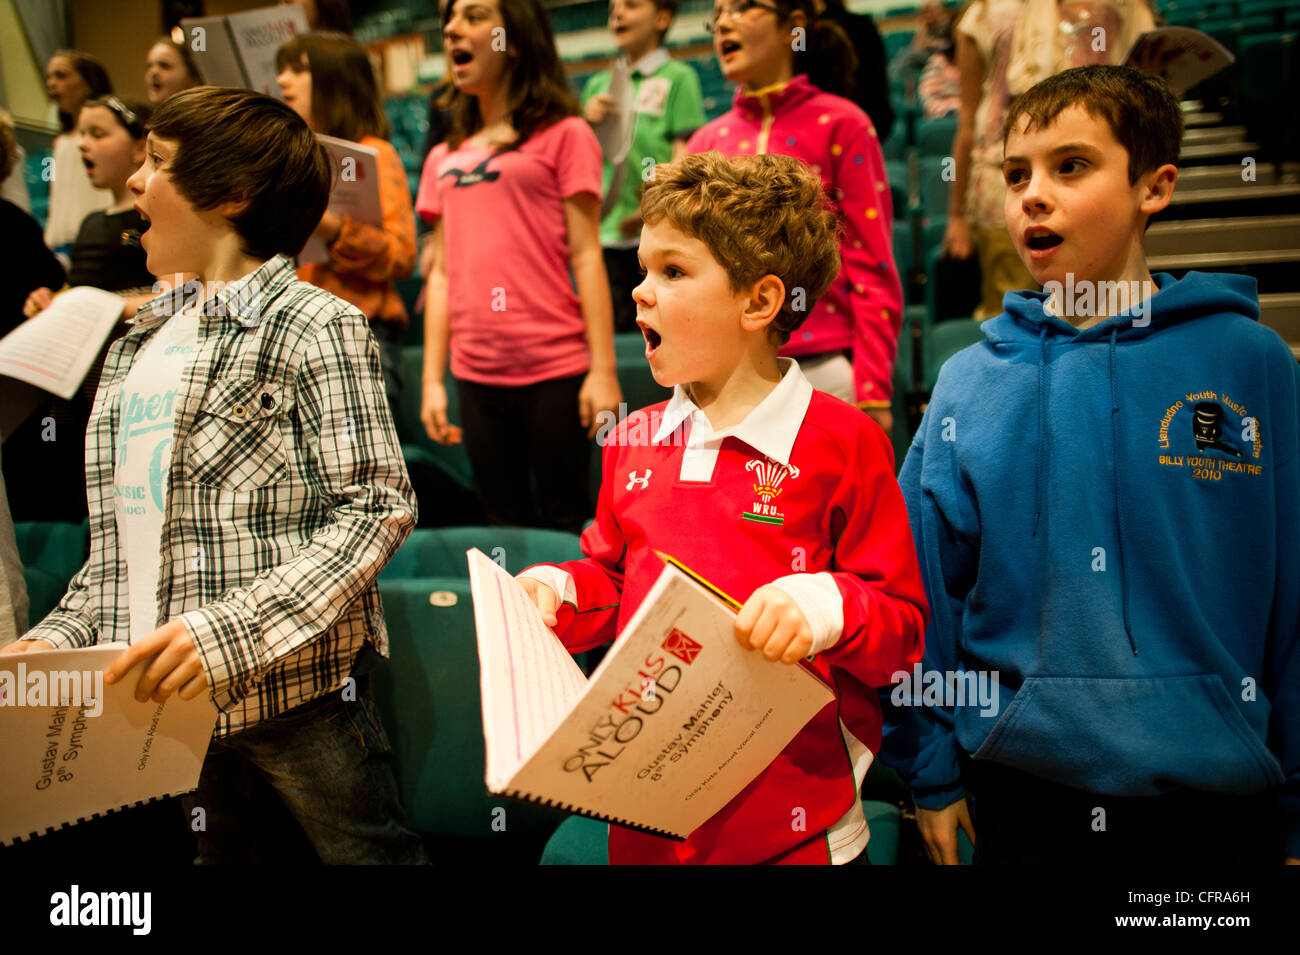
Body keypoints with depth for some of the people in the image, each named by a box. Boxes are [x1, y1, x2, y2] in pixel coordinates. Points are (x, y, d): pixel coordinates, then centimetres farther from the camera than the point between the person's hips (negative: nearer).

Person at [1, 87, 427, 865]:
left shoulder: (314, 326, -7)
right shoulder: (140, 342, 15)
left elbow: (379, 506, -16)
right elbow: (123, 531, 19)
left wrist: (233, 632, -23)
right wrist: (65, 634, 4)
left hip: (297, 690, -7)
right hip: (169, 699, 7)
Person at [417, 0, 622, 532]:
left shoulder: (563, 134, 3)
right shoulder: (444, 158, 17)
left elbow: (586, 255, -3)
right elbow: (442, 271, 16)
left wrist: (602, 369, -10)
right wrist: (432, 381, 10)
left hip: (555, 370, -5)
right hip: (476, 376, 5)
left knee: (564, 522, 1)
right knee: (505, 524, 10)